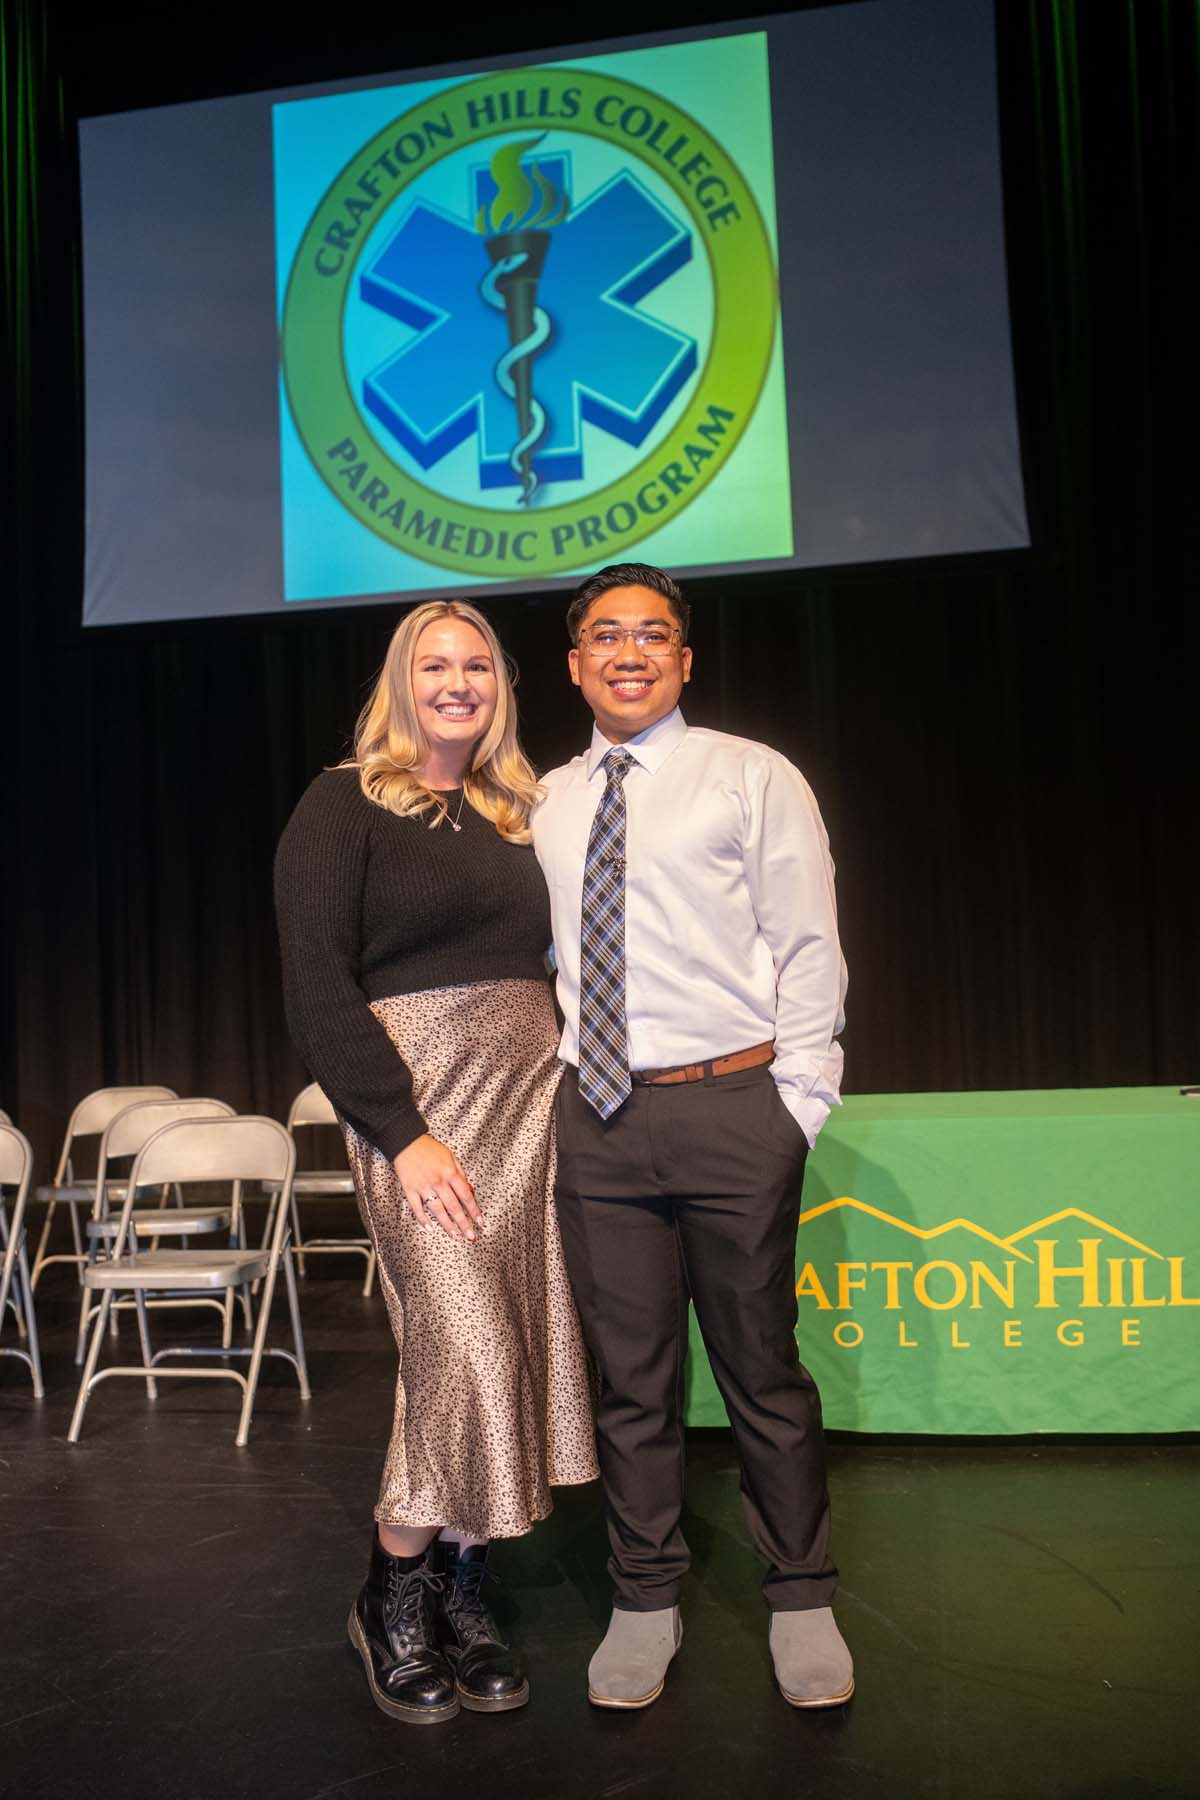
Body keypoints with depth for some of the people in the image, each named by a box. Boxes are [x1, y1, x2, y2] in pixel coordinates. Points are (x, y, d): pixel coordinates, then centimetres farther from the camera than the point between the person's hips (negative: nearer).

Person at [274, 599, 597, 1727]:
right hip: (418, 1106, -6)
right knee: (465, 1344, -11)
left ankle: (459, 1593, 20)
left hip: (530, 1098, 6)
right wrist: (404, 1134, -15)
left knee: (519, 1345, 4)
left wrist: (569, 1087, 0)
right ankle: (393, 1599, 12)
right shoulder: (344, 807, -2)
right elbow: (317, 991, -9)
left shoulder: (517, 813, 15)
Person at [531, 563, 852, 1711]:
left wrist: (797, 1104, -7)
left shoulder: (752, 777, 2)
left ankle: (801, 1600, 27)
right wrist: (550, 1082, 7)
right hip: (596, 1117, 3)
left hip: (732, 1107, -3)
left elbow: (808, 951, -1)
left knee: (762, 1368, 8)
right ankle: (645, 1602, 28)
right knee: (630, 1375, 11)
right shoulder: (547, 805, 13)